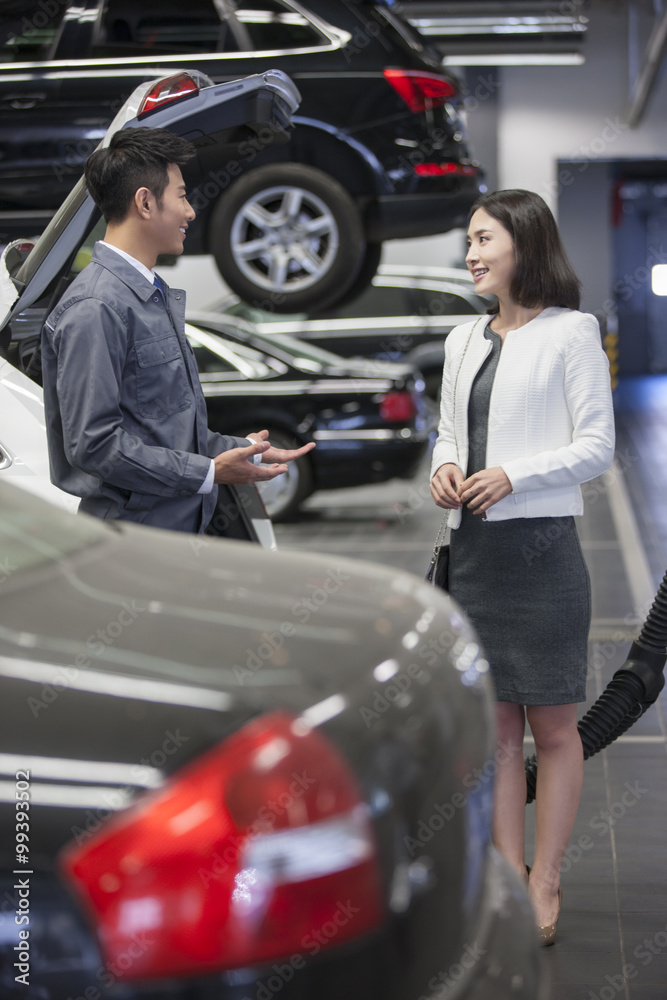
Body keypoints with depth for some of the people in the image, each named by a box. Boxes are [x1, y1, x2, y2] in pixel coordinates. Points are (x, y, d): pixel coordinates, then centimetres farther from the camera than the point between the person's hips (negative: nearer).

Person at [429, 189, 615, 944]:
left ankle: (545, 887, 13)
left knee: (552, 726, 3)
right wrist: (444, 467, -2)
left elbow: (597, 444, -7)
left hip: (540, 546, -6)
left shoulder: (570, 334, -4)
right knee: (497, 724, 10)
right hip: (472, 548, 6)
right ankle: (510, 876, 19)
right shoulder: (463, 340, 14)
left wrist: (513, 476, -18)